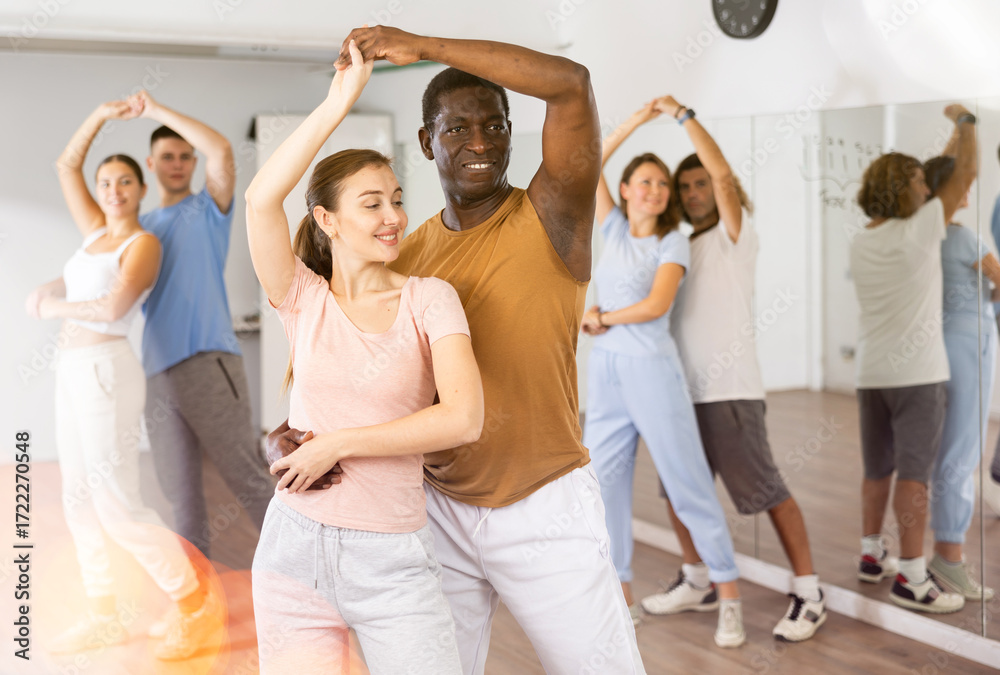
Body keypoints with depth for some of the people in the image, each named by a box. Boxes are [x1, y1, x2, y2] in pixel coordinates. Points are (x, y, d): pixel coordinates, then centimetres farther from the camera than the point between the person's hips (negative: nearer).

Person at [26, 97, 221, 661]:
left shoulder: (144, 242, -8)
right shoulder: (97, 233, 14)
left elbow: (115, 306, -23)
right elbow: (67, 166, 20)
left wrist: (56, 307, -8)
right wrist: (103, 115, 13)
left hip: (106, 371, -8)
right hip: (75, 371, 8)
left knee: (118, 505, -9)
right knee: (80, 500, 10)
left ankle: (196, 605, 1)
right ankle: (105, 616, 19)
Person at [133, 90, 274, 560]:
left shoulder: (208, 209, 6)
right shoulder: (140, 228, 20)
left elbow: (221, 151, -11)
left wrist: (158, 111, -6)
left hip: (209, 364, -5)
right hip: (157, 374, 5)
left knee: (248, 477, -7)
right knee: (179, 490, 9)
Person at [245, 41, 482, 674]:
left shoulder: (429, 299, -2)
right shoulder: (305, 299, 3)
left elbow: (464, 418, -15)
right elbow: (261, 199, -14)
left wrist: (337, 444, -12)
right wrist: (338, 103, -11)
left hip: (393, 560, -1)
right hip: (294, 549, 2)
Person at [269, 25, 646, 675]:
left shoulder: (549, 218, -9)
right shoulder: (406, 258, 4)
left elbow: (571, 82, -24)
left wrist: (422, 46, -21)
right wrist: (292, 435, -16)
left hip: (545, 508, -3)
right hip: (439, 508, 4)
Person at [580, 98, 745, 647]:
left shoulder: (672, 242, -2)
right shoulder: (614, 229, 11)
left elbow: (656, 305, -14)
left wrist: (601, 318, -4)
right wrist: (637, 121, 6)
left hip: (651, 370, -5)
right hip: (605, 372, 5)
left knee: (689, 484, -2)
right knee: (604, 484, 6)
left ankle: (729, 595, 5)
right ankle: (620, 596, 17)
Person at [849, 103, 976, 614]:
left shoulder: (859, 242, 7)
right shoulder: (920, 231, -11)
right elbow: (965, 174, -3)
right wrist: (964, 122, 12)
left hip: (871, 374, 7)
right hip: (917, 372, -6)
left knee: (877, 470, 16)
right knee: (914, 472, -6)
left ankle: (871, 556, 27)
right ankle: (911, 578, -5)